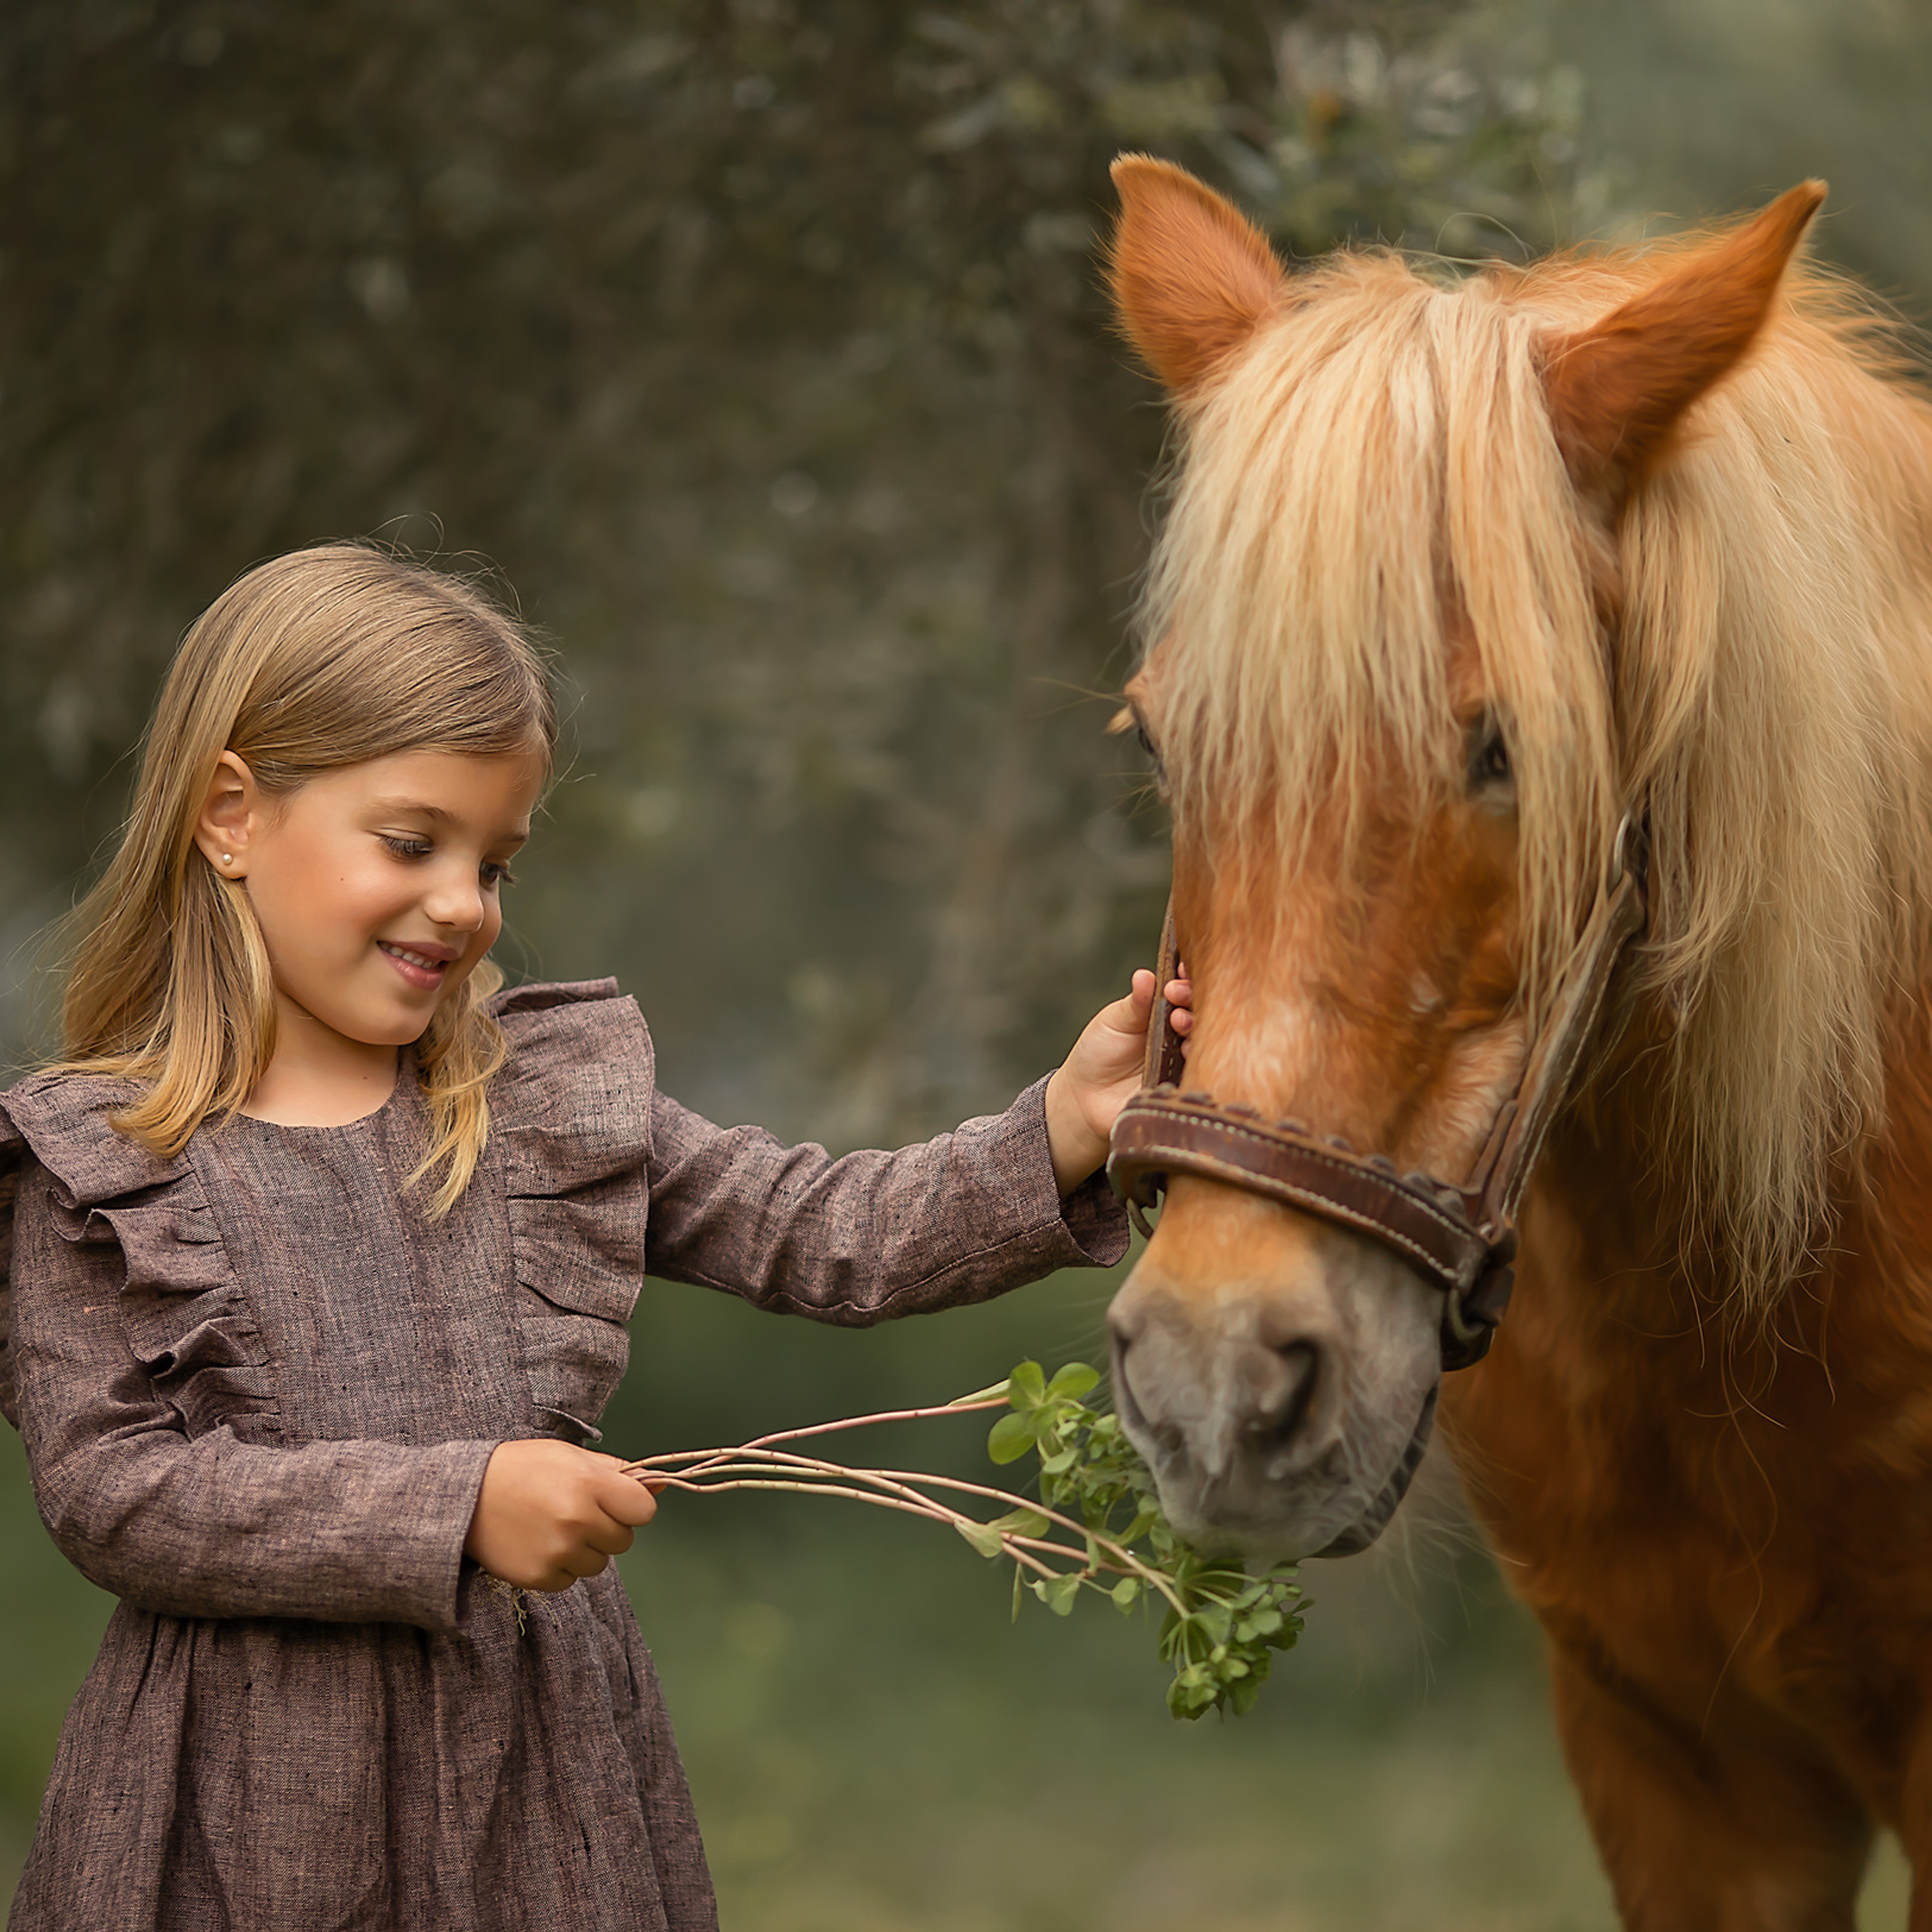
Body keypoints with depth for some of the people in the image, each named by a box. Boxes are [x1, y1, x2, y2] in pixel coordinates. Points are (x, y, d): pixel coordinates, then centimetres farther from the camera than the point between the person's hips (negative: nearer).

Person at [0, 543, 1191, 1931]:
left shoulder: (560, 1100, 8)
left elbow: (834, 1240, 5)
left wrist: (1064, 1134, -12)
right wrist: (453, 1504, -21)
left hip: (549, 1766, 4)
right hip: (260, 1808, -3)